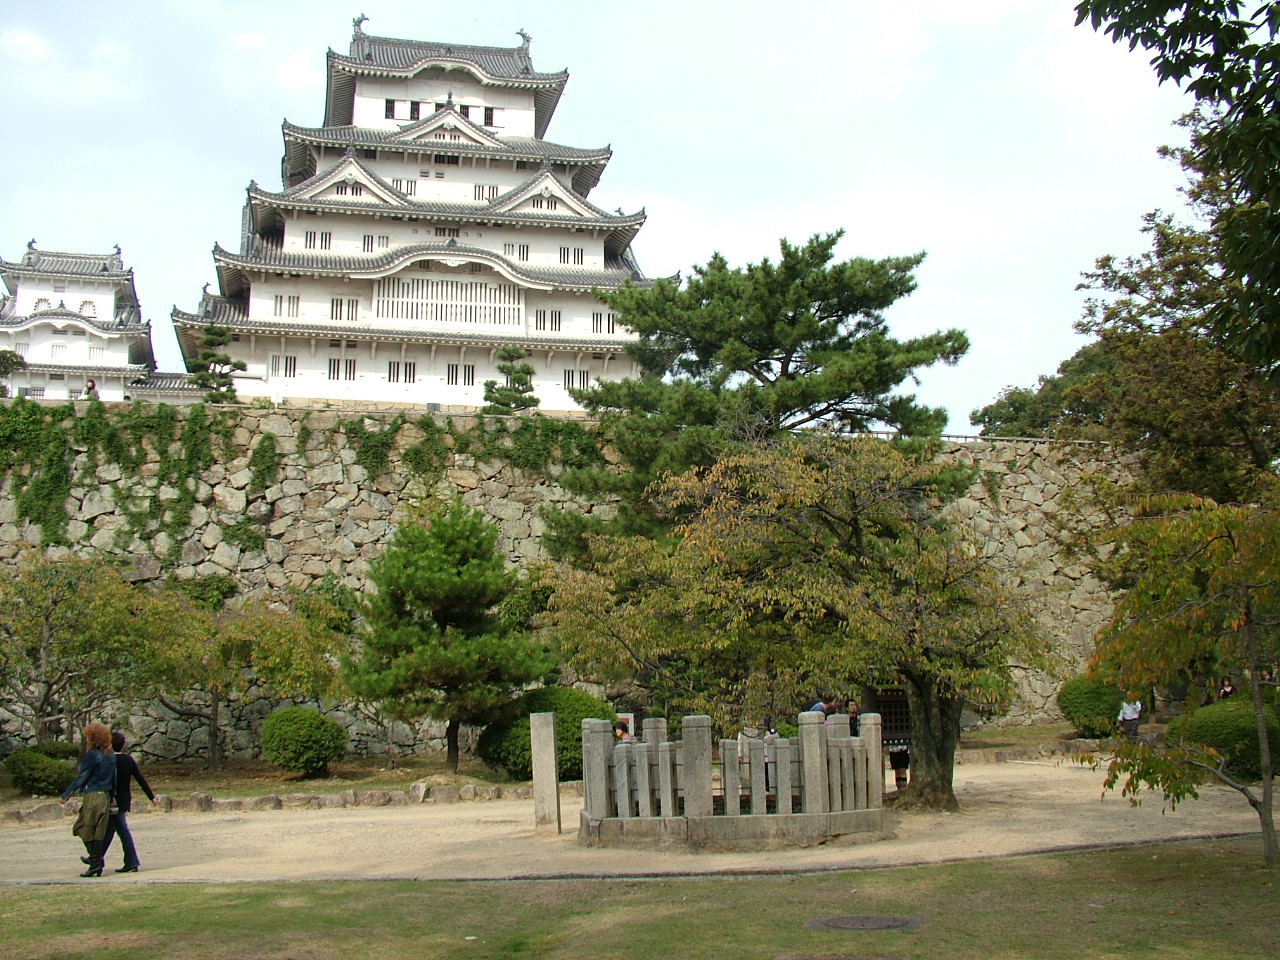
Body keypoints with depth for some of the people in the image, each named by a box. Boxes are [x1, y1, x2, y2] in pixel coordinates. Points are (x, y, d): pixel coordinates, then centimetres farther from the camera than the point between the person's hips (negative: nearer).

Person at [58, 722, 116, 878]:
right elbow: (114, 778, 17)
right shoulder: (111, 756, 11)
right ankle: (97, 861, 7)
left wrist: (65, 795, -6)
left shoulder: (92, 755, -11)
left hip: (92, 796, -7)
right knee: (98, 832, 9)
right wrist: (112, 796, 24)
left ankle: (95, 862, -5)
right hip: (105, 796, 7)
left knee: (86, 831, 0)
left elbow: (81, 777, -11)